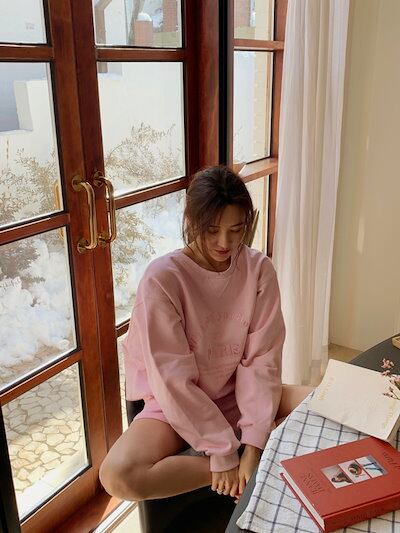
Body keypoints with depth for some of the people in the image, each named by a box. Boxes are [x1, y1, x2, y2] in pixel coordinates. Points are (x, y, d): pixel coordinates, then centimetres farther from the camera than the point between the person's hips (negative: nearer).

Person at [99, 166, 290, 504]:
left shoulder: (259, 269, -10)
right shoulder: (162, 278, -21)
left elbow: (262, 359, -12)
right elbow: (173, 378, -20)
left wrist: (253, 445, -20)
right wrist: (224, 453, -20)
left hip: (241, 397, 3)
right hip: (175, 405, -2)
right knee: (118, 476, -28)